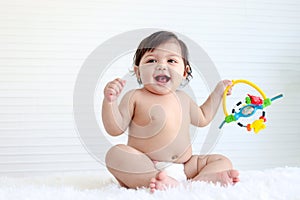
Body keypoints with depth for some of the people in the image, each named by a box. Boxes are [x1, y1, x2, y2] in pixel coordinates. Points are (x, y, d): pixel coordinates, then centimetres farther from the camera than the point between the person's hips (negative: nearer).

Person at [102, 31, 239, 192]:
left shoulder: (182, 98, 17)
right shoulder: (135, 97, 0)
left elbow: (202, 118, 35)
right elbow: (115, 129, -6)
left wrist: (218, 91, 32)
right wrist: (109, 101, -21)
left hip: (183, 167, 6)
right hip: (144, 168, -5)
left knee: (223, 161, -4)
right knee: (115, 154, -32)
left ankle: (198, 181, -37)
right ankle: (168, 183, -47)